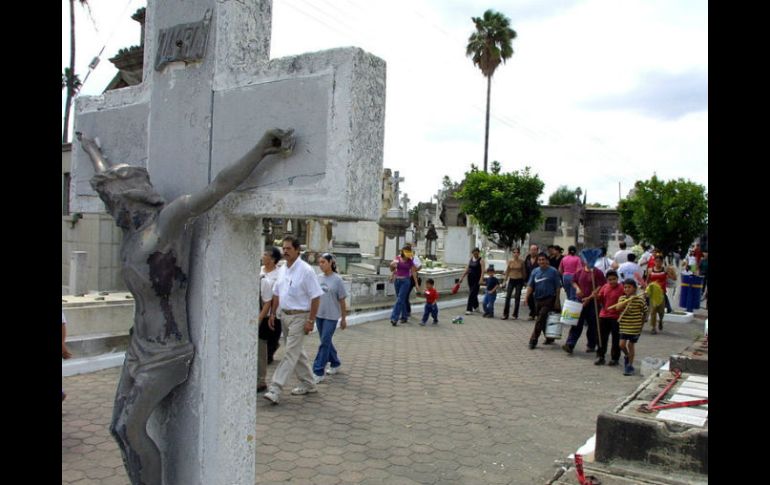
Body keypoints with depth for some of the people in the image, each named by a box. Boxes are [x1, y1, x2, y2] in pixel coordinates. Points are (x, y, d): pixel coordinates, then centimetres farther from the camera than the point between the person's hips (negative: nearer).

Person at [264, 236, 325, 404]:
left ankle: (275, 389, -9)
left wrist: (311, 321, -17)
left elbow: (316, 297, -15)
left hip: (299, 317, -8)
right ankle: (308, 384, 29)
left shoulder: (306, 270, -14)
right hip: (285, 315, 8)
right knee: (297, 352, 16)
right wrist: (273, 314, 13)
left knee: (290, 354, -8)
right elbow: (277, 294, 18)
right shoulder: (283, 269, 8)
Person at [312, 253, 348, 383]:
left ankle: (318, 372, -2)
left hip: (331, 316, -5)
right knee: (326, 342, 15)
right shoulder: (318, 278, 4)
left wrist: (344, 319, 0)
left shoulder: (337, 280, -8)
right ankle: (335, 363, 34)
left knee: (325, 343, -5)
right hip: (319, 315, 5)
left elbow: (342, 300, -4)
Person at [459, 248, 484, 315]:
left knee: (472, 294, -10)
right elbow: (467, 269, 16)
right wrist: (462, 277, 12)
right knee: (472, 293, 14)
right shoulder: (471, 259, 11)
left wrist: (481, 279, -26)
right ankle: (476, 307, 31)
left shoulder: (481, 260, -7)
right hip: (470, 278, 6)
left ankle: (469, 309, -9)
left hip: (477, 279, -6)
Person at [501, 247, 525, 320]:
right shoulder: (510, 261, 0)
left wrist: (524, 281, 4)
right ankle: (505, 314, 1)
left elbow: (523, 271, 5)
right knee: (508, 297, -4)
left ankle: (515, 315, 12)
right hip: (511, 280, 1)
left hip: (519, 280, -1)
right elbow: (507, 271, 6)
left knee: (517, 298, 4)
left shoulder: (521, 261, -2)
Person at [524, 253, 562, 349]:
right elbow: (530, 286, 4)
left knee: (540, 320, -11)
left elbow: (558, 287, -4)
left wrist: (557, 300, -7)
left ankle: (533, 340, -8)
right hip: (538, 299, 5)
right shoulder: (535, 271, 6)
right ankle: (549, 338, 31)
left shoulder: (553, 271, -5)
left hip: (549, 299, -5)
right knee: (543, 320, 14)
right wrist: (526, 297, -6)